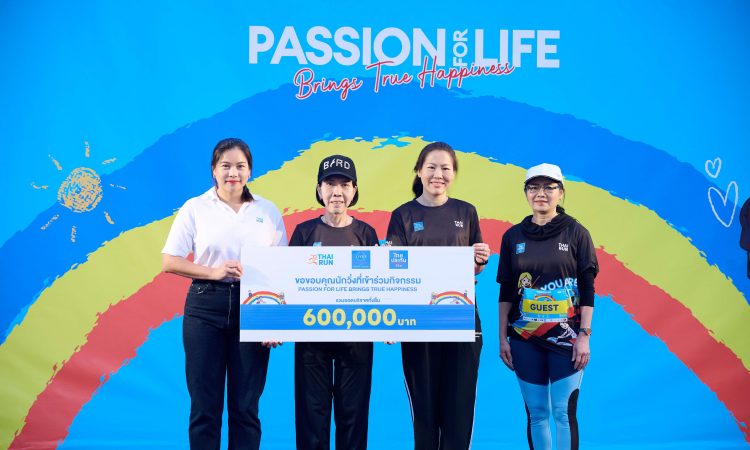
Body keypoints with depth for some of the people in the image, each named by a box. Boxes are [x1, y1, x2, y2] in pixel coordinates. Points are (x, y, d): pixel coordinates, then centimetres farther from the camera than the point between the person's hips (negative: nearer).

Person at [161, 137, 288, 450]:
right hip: (205, 307, -1)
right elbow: (169, 262, 0)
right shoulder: (196, 208, 3)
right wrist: (213, 272, -14)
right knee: (204, 404, 5)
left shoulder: (268, 211, 6)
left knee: (246, 405, 6)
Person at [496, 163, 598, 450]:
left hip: (565, 337, -2)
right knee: (536, 412, 7)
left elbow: (587, 289, -1)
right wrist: (503, 338, 5)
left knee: (564, 413, -4)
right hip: (525, 339, 2)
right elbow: (506, 291, 9)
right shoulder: (513, 236, 7)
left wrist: (584, 336, -8)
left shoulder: (576, 233, 0)